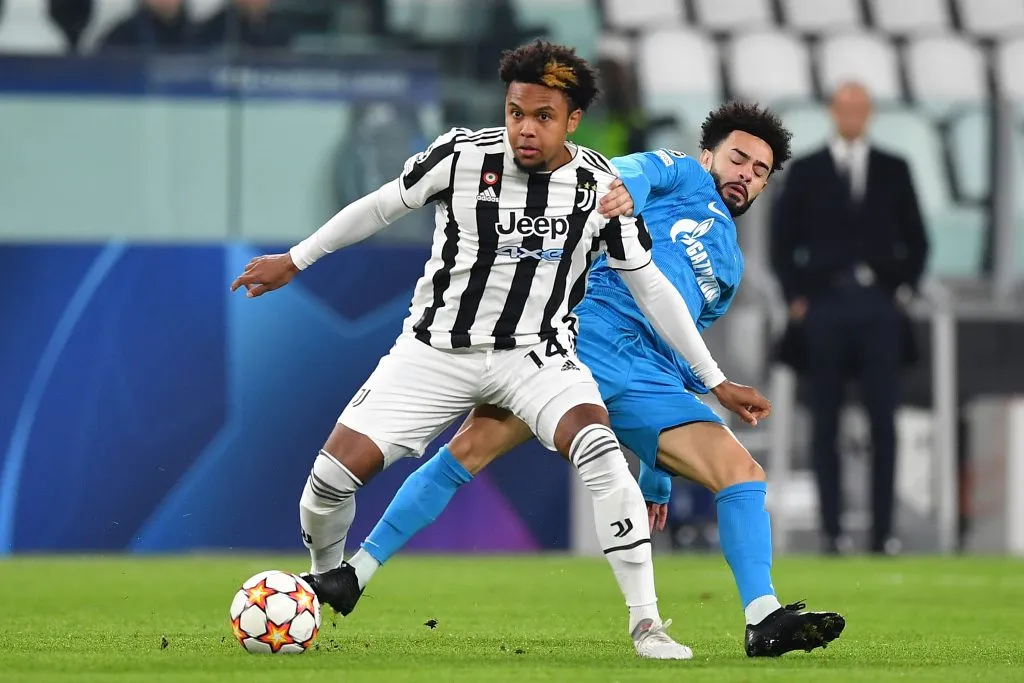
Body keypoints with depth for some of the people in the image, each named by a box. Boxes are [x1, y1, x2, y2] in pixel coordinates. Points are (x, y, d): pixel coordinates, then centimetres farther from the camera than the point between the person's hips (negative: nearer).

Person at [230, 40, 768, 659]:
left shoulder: (600, 186, -11)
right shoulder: (463, 155, -13)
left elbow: (650, 286, 0)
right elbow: (381, 207, 4)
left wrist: (716, 381, 0)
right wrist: (295, 261, 11)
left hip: (538, 353, -1)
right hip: (438, 348, 1)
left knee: (601, 452, -30)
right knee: (335, 473, -11)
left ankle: (646, 623, -24)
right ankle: (327, 580, 23)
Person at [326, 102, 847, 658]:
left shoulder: (729, 269, 33)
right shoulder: (683, 176, 18)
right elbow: (637, 172, -7)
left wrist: (656, 478, 30)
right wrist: (624, 188, -35)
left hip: (650, 383, 5)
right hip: (589, 336, -5)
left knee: (743, 472, -12)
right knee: (472, 446, -16)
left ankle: (765, 622, -16)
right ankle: (355, 574, -13)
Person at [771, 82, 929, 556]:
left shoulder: (893, 171, 9)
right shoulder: (806, 172, 6)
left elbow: (915, 239, 13)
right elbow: (782, 240, 8)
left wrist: (904, 287, 2)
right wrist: (796, 297, 1)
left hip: (879, 308, 1)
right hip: (824, 307, -1)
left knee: (884, 423, -2)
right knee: (826, 425, 0)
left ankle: (883, 532, 0)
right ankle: (832, 530, 3)